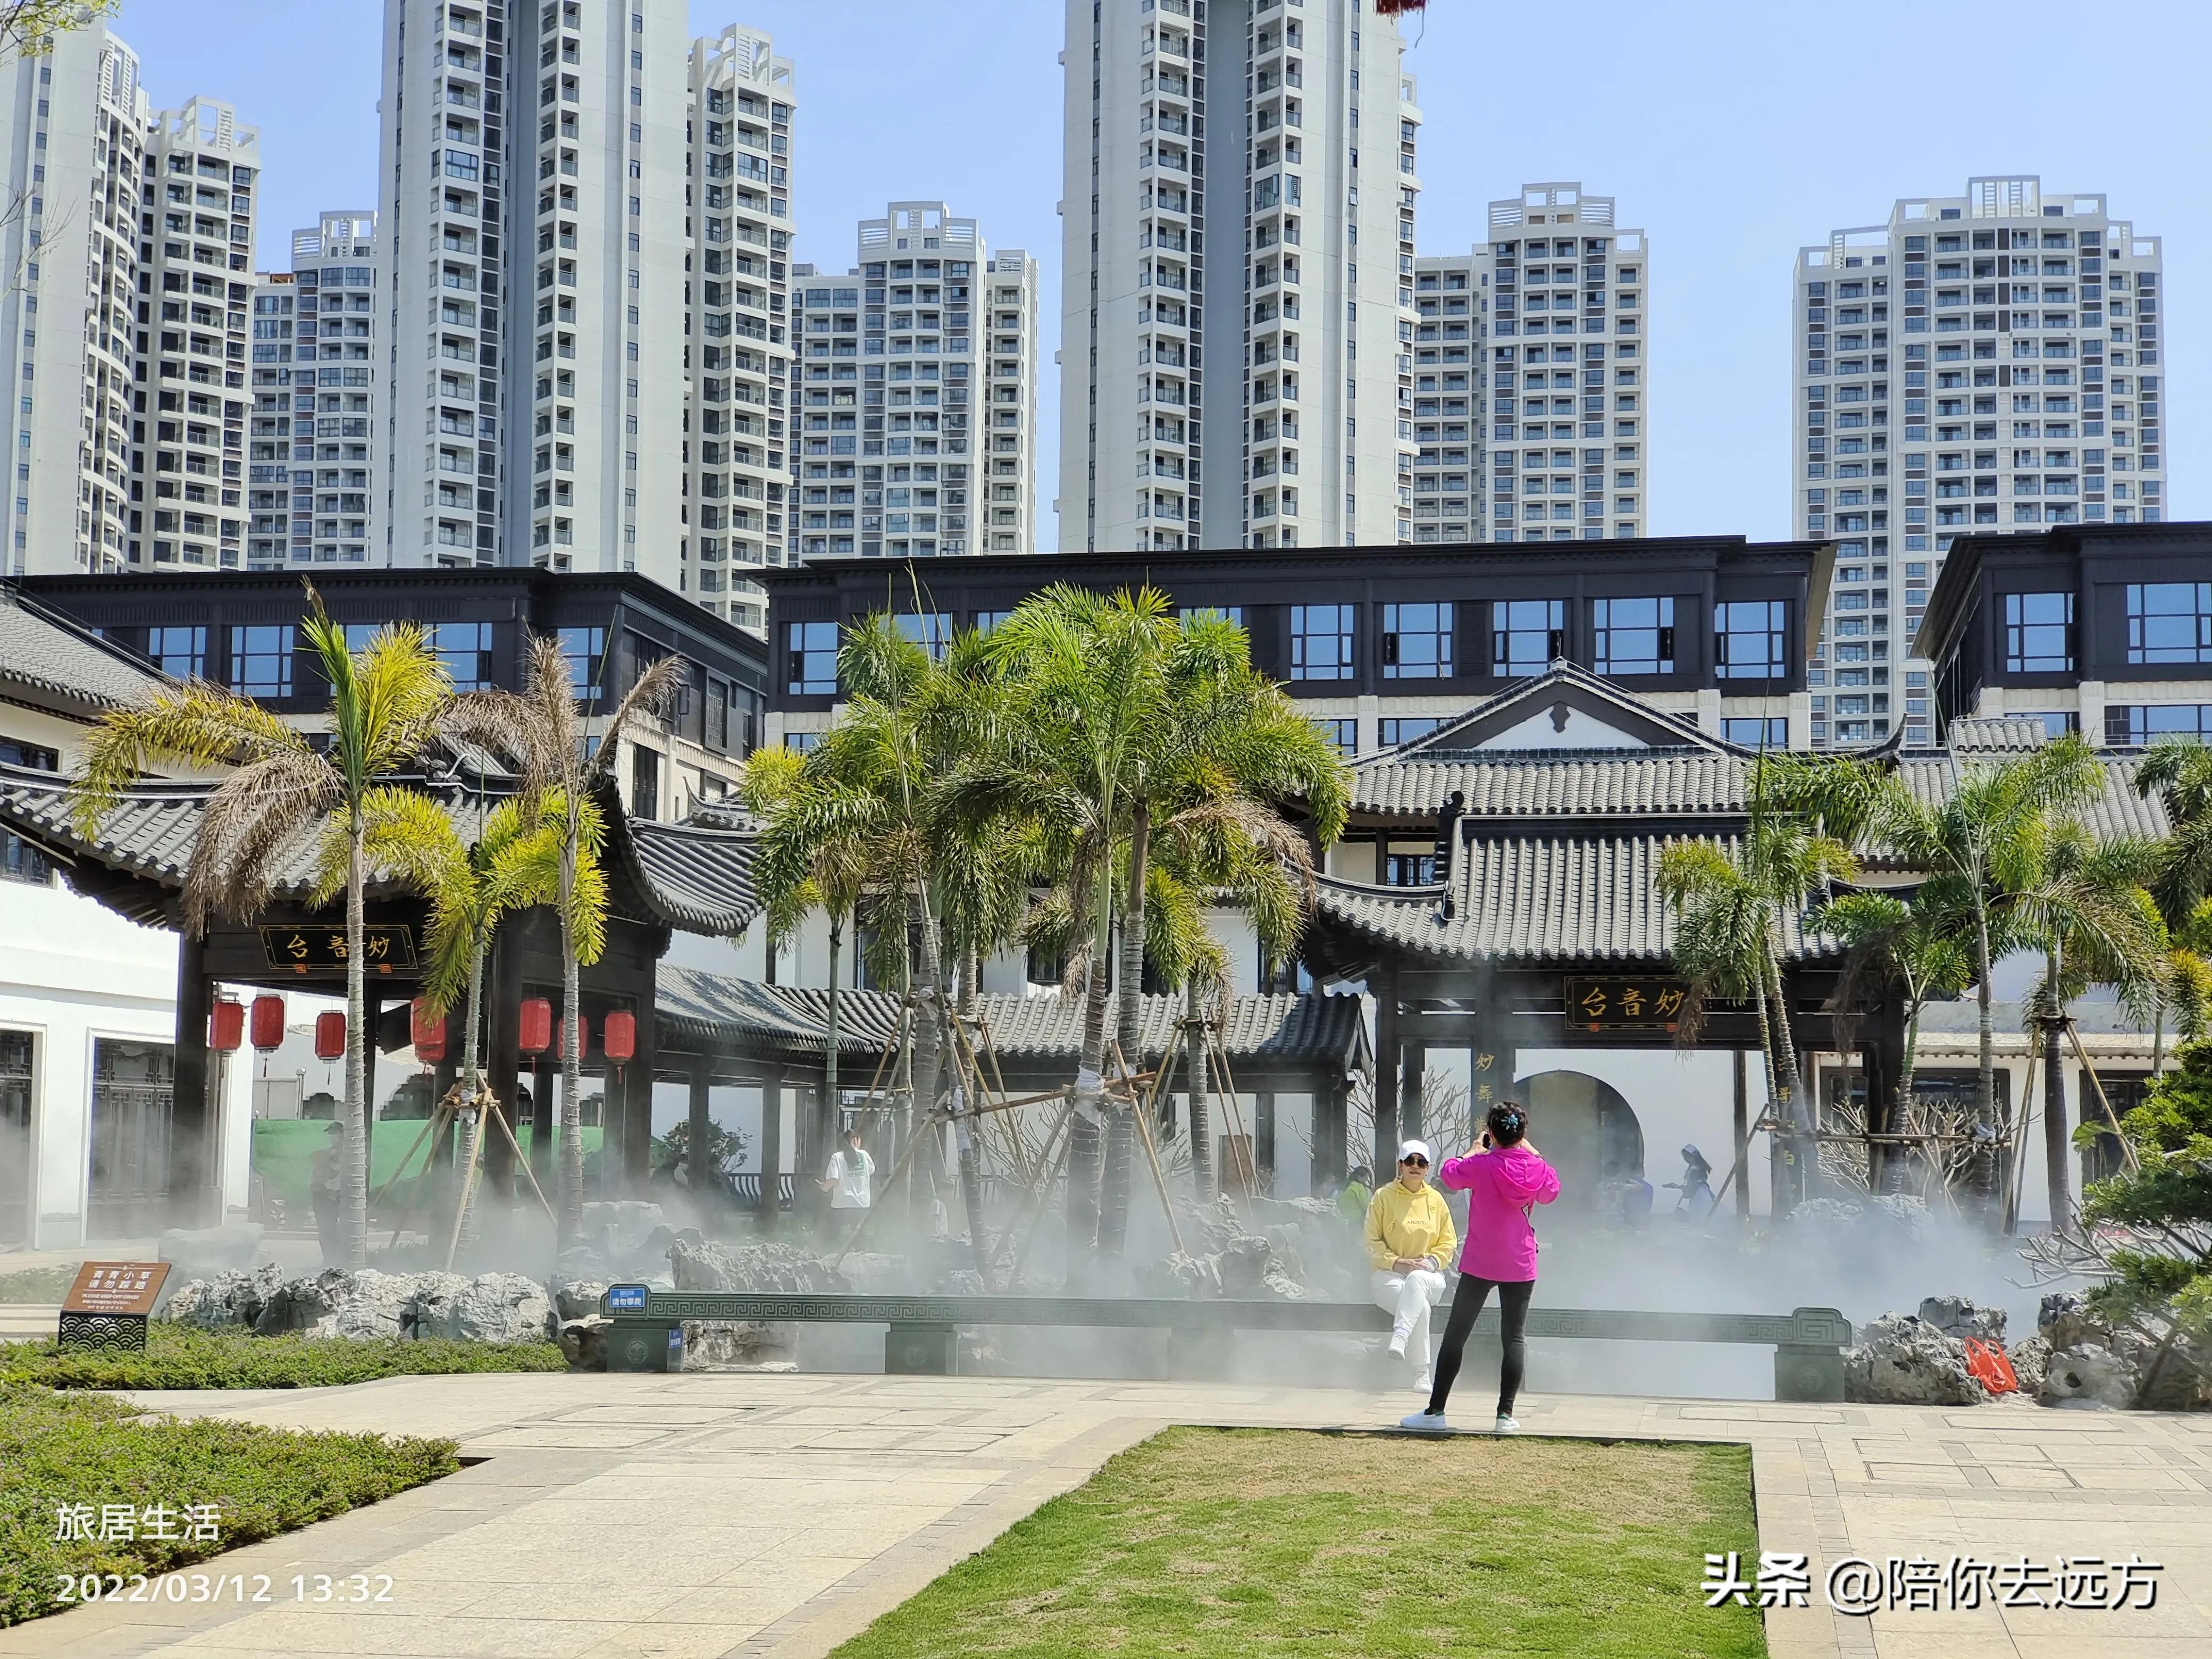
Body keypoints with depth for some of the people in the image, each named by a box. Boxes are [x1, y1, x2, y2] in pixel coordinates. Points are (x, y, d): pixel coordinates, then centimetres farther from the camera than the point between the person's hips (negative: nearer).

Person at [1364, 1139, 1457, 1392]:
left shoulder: (1436, 1199, 9)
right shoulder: (1383, 1197, 2)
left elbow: (1448, 1241, 11)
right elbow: (1373, 1241, 0)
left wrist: (1431, 1261, -9)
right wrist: (1396, 1262, -15)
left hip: (1429, 1277, 1)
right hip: (1390, 1275, -1)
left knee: (1416, 1280, -39)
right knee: (1419, 1305, -34)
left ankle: (1399, 1338, -55)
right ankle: (1421, 1373, -32)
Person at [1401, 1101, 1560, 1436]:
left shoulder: (1481, 1165, -12)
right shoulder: (1537, 1167, -3)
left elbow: (1449, 1175, 7)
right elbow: (1551, 1192, 20)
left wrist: (1476, 1150, 18)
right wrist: (1530, 1151, 22)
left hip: (1479, 1265, -2)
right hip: (1522, 1267, 2)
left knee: (1455, 1336, 5)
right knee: (1515, 1337, 7)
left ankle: (1435, 1411, 7)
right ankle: (1506, 1414, -1)